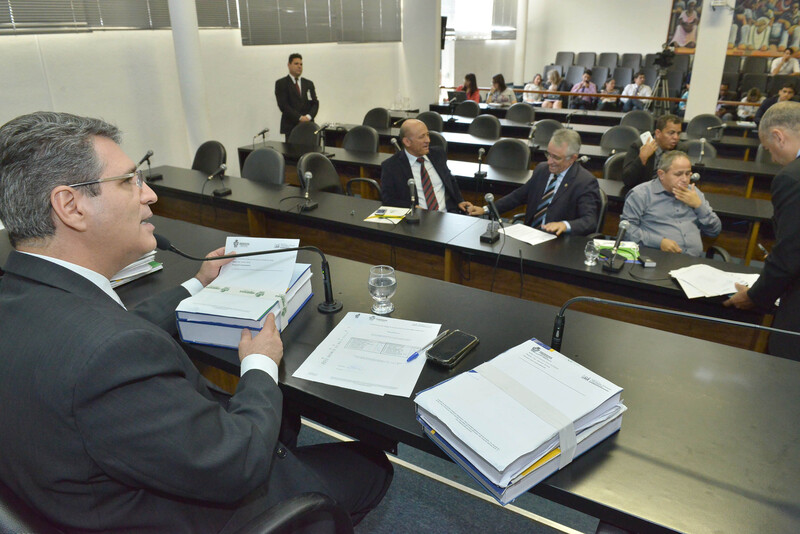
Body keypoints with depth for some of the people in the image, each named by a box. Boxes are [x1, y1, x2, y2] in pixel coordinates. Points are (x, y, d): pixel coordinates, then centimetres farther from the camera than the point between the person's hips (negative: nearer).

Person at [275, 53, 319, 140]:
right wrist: (299, 118, -14)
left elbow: (315, 103, 11)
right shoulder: (281, 83, 3)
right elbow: (283, 105, -7)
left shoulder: (309, 83, 16)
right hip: (291, 127, -3)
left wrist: (309, 116, -9)